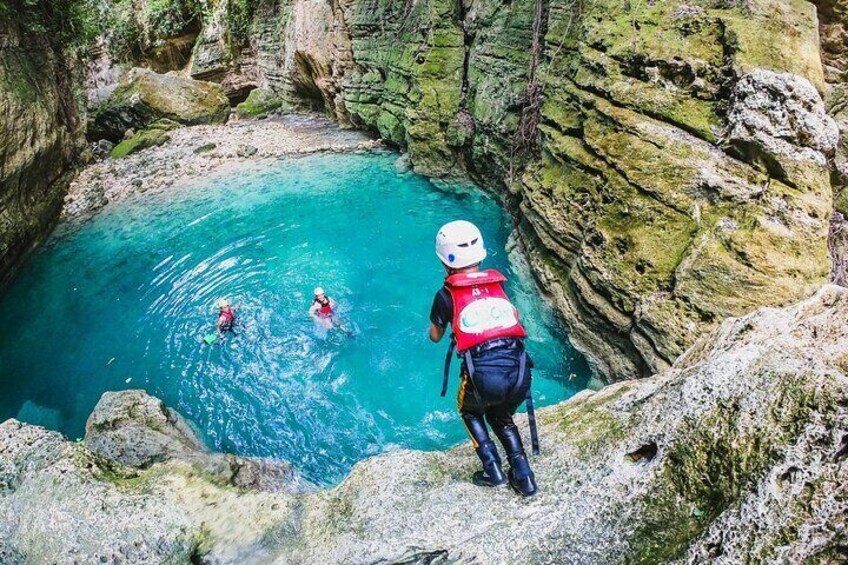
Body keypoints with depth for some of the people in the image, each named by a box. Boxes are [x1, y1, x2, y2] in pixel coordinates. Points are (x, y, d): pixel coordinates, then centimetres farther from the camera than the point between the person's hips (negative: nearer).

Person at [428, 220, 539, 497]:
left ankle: (493, 471, 21)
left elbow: (435, 336, 23)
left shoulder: (446, 295, 6)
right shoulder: (498, 284, 15)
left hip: (482, 374, -3)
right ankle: (523, 477, 25)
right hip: (519, 371, 3)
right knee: (501, 417, 34)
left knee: (470, 412, 32)